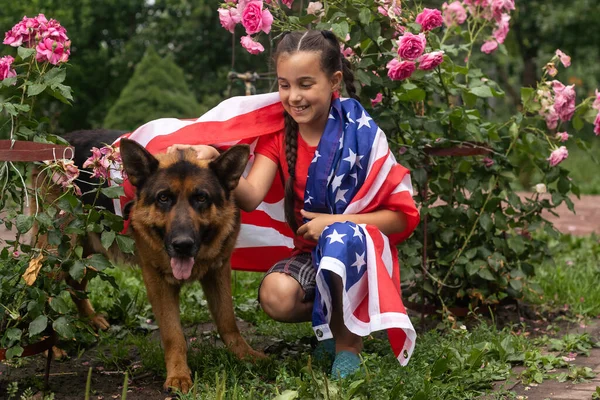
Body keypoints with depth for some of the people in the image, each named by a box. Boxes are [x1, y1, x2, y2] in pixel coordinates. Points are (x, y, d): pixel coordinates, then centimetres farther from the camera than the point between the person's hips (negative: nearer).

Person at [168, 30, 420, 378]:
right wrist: (213, 160, -36)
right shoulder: (278, 134, -1)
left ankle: (349, 338, -12)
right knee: (276, 296, -29)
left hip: (360, 248, -3)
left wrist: (337, 222, -23)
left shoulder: (359, 131, -13)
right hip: (310, 251, 3)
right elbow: (251, 197, -18)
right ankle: (336, 315, 6)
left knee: (342, 236, -37)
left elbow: (402, 216, -11)